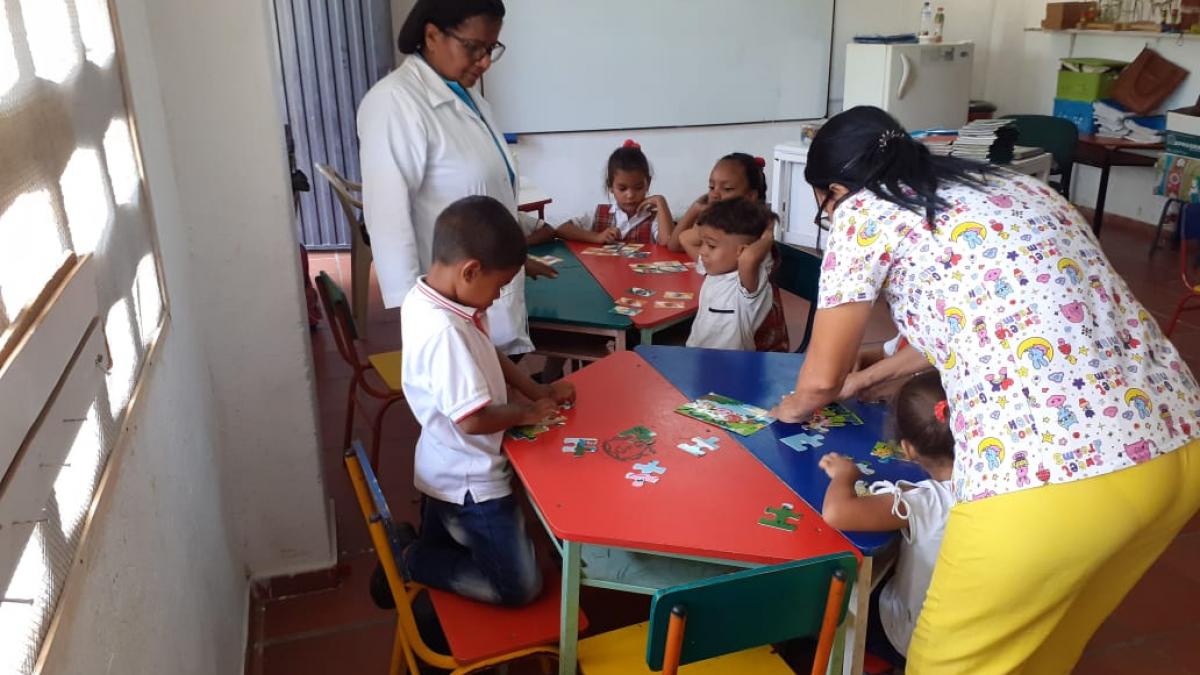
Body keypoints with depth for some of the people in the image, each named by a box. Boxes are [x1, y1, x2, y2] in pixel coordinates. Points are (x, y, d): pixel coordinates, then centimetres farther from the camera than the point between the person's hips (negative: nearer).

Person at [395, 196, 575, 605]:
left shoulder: (428, 300, -4)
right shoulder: (444, 332, -34)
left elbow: (487, 356, 11)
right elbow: (474, 419, -33)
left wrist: (538, 392, 3)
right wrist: (526, 412, -15)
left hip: (451, 472, 10)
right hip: (470, 482, -10)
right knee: (521, 587, 3)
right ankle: (409, 562, 8)